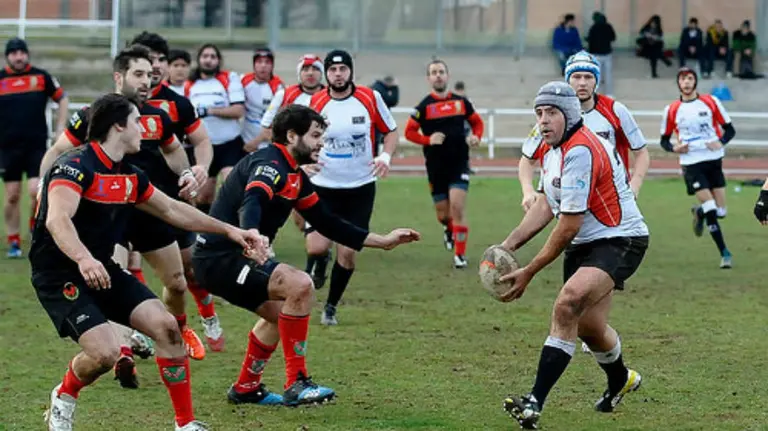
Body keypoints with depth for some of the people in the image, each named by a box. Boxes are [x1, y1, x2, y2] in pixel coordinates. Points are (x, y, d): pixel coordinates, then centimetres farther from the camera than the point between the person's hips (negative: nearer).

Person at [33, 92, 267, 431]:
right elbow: (57, 219, -35)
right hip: (60, 276, -8)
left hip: (103, 270, 8)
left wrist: (230, 230, 18)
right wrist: (84, 259, -53)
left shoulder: (130, 177, 8)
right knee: (104, 352, -23)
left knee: (166, 326, -8)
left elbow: (172, 210, 21)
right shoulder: (76, 165, -19)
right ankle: (63, 397, 11)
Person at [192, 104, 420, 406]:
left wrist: (382, 241, 19)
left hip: (225, 258, 11)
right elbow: (251, 204, -37)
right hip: (220, 258, -11)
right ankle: (296, 384, -16)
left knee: (281, 312, 25)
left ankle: (246, 388, 35)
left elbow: (327, 223, 20)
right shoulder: (269, 165, -16)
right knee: (300, 285, -22)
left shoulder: (295, 177, 15)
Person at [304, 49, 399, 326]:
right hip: (323, 187, 0)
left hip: (360, 189, 0)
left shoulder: (370, 98, -5)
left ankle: (331, 307, 18)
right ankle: (318, 266, 26)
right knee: (316, 248, -12)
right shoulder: (314, 103, -5)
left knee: (347, 253, -2)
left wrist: (386, 155, -13)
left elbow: (391, 131, 6)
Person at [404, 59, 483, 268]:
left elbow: (477, 121, 16)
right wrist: (428, 140, -18)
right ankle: (450, 229, 44)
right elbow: (409, 132, -2)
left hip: (459, 164, 0)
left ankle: (460, 254, -3)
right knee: (443, 215, 7)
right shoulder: (424, 106, -3)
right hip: (436, 167, 0)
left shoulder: (461, 102, 3)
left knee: (457, 207, -14)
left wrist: (476, 136, -4)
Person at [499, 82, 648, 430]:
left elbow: (568, 226, -23)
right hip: (584, 244, 10)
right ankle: (620, 380, 50)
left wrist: (528, 273, -17)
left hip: (619, 241, -10)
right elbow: (546, 206, 15)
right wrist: (509, 245, 1)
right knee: (588, 326, 17)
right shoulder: (554, 149, 7)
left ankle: (535, 403, -35)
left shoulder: (580, 152, -24)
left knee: (569, 301, -31)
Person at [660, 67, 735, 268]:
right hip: (691, 163, -2)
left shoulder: (710, 102, 3)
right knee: (710, 208, -14)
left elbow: (729, 129, 6)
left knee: (720, 211, 1)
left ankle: (699, 213, 36)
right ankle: (724, 253, -1)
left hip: (714, 160, 2)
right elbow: (664, 140, 12)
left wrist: (720, 142, -14)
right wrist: (674, 148, -9)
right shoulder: (672, 110, 3)